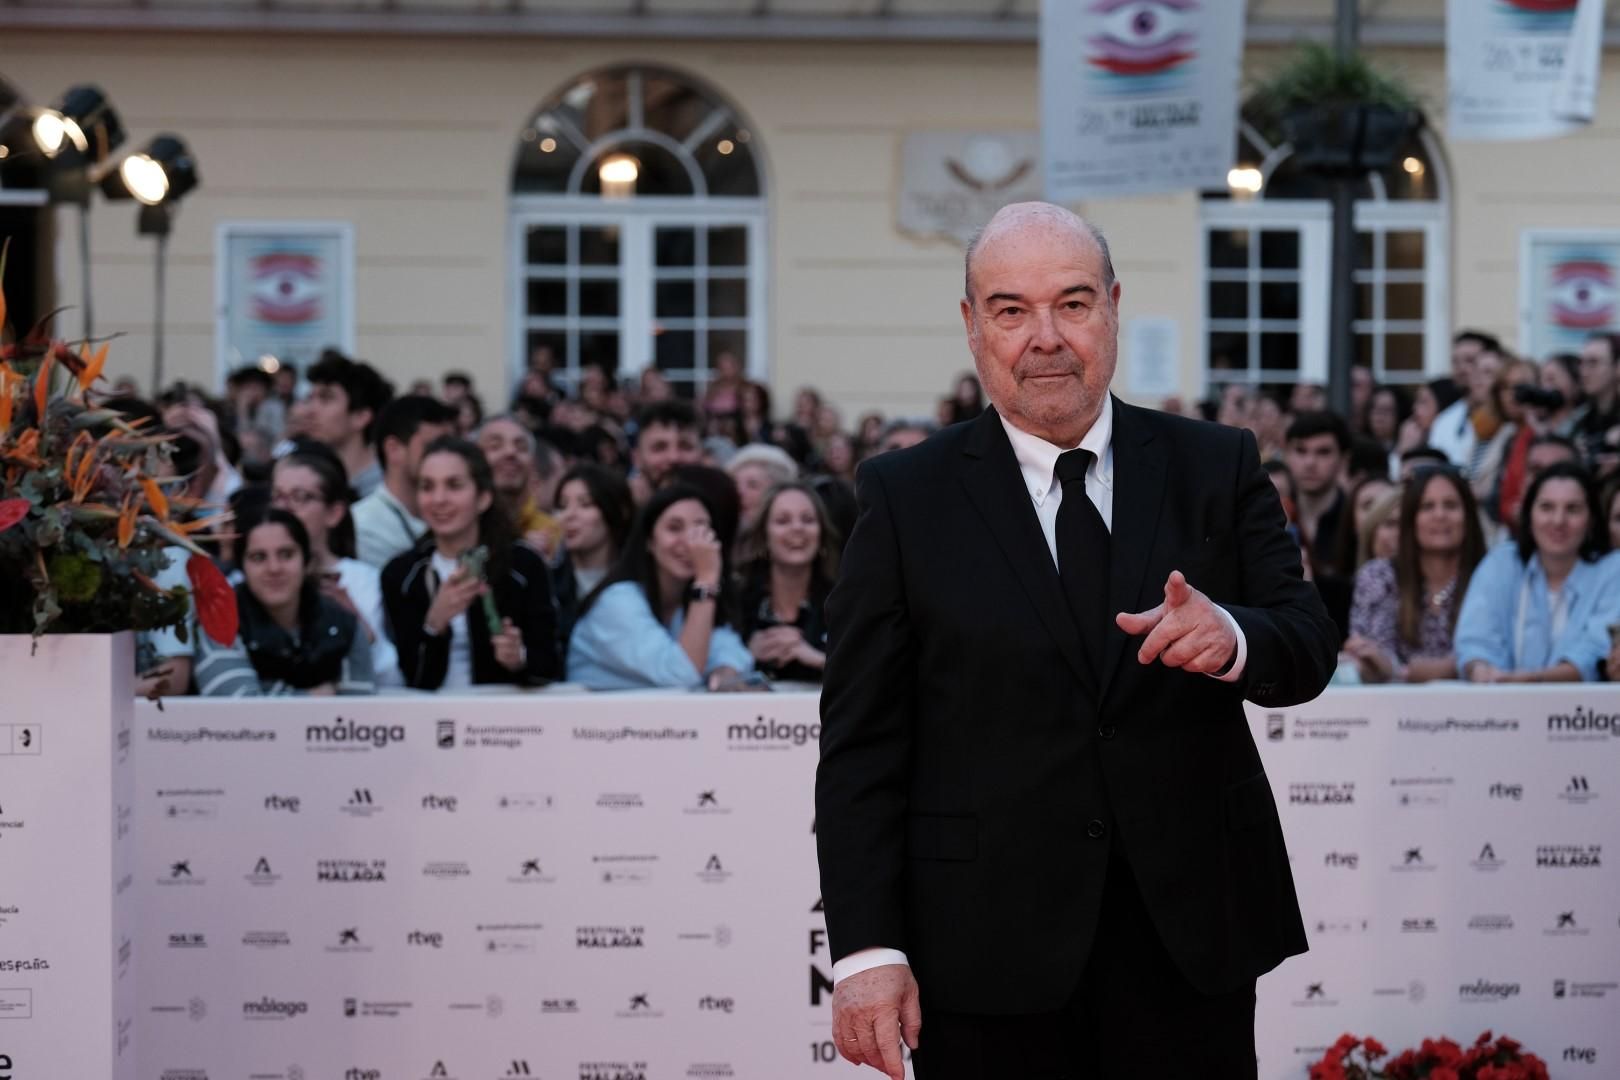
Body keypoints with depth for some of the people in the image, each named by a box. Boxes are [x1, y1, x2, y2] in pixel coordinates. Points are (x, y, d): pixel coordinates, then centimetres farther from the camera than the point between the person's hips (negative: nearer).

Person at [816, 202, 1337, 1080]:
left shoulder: (1215, 469, 7)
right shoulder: (907, 498, 2)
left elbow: (1309, 649, 1)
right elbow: (861, 746, -1)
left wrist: (1233, 638, -23)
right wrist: (866, 948, -9)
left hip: (1190, 938, 2)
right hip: (989, 957, -1)